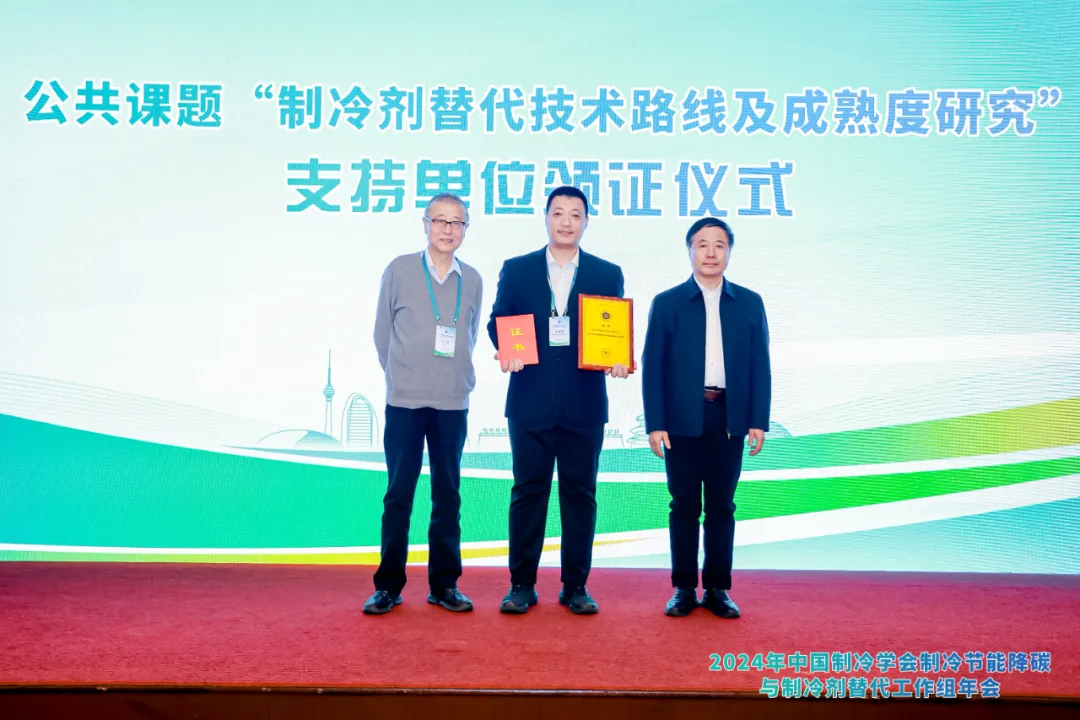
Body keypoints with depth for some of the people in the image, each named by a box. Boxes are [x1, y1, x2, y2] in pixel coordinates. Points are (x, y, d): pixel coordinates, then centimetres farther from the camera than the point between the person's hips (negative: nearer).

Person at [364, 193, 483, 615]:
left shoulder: (472, 280, 6)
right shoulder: (399, 271, 0)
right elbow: (382, 333, 6)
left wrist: (455, 378, 8)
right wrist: (402, 377, 8)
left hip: (453, 404, 2)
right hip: (404, 402, -2)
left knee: (448, 495, 7)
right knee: (398, 494, 2)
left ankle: (444, 584, 17)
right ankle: (388, 585, 12)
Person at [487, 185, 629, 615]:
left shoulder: (608, 274, 9)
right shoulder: (516, 270, 8)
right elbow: (498, 322, 7)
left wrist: (617, 361, -13)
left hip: (584, 403, 1)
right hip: (531, 401, 0)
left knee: (580, 493, 6)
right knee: (528, 491, 4)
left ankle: (575, 587, 16)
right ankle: (522, 585, 15)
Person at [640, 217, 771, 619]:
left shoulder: (749, 303, 8)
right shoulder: (667, 303, 3)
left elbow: (760, 366, 6)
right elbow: (652, 367, 0)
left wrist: (758, 421, -2)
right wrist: (654, 424, -7)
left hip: (729, 419, 1)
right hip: (682, 419, -1)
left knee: (721, 506, 7)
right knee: (684, 506, 4)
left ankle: (718, 589, 16)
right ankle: (684, 589, 15)